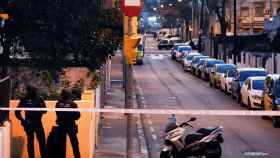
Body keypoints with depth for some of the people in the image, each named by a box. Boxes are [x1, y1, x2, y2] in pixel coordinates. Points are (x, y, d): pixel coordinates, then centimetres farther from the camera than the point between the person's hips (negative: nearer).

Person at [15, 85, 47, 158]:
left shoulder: (39, 99, 5)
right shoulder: (24, 100, -1)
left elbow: (44, 110, 8)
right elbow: (17, 112, 3)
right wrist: (22, 120, -4)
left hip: (38, 122, 2)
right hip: (29, 123, -2)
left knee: (42, 141, -2)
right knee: (30, 142, 4)